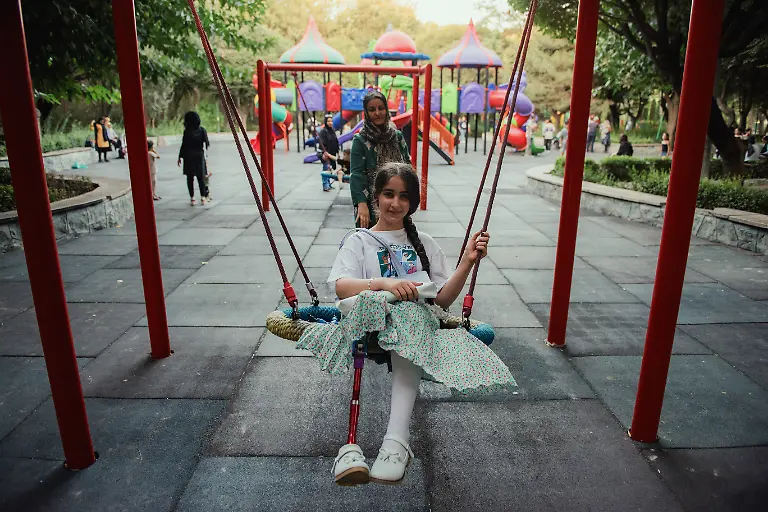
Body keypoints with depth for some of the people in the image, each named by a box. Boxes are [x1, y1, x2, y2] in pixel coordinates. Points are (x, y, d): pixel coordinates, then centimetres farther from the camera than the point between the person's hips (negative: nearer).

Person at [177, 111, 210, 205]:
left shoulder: (187, 131, -7)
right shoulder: (202, 130, 1)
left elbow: (183, 145, -8)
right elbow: (207, 144, 0)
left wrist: (180, 157, -1)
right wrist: (204, 148, 23)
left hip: (188, 156, -2)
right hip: (200, 155, 2)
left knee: (190, 178, 3)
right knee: (201, 177, 9)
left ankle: (192, 198, 1)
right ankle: (203, 197, 6)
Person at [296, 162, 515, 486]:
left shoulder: (424, 243, 25)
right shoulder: (360, 241, 18)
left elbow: (443, 299, 13)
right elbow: (341, 287, -4)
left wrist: (468, 262, -1)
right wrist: (385, 283, -21)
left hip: (418, 319, 2)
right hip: (369, 319, -1)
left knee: (409, 321, -36)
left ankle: (395, 443, -47)